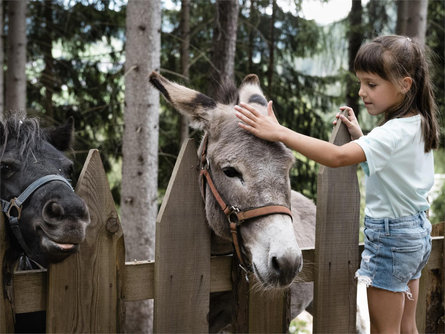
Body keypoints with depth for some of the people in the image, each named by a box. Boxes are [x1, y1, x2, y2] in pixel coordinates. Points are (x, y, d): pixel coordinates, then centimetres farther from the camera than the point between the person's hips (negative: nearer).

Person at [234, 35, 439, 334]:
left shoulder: (394, 133, -25)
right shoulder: (420, 124, 4)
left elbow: (337, 157, -38)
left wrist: (279, 132, -40)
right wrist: (360, 136, 4)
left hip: (390, 237, -9)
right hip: (417, 230, 9)